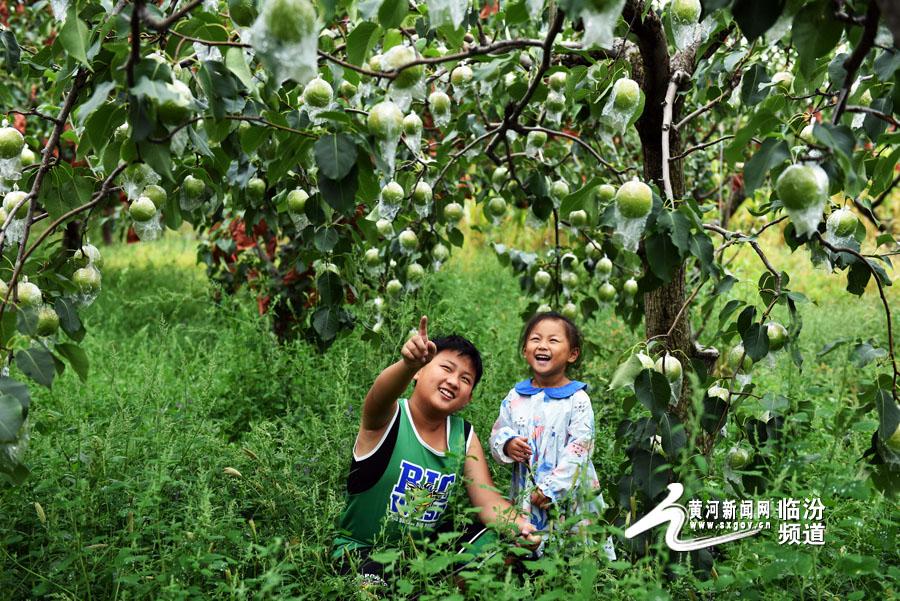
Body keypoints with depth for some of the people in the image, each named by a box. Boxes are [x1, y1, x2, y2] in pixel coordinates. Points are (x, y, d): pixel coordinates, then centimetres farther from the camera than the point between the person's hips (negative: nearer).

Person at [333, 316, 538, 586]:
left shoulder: (464, 435, -1)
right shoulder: (387, 418, -17)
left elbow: (488, 500, -5)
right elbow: (381, 395, -42)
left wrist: (518, 524, -28)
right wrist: (409, 363, -64)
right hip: (364, 551, -6)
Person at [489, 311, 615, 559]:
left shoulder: (577, 399, -8)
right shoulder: (515, 397, 5)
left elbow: (579, 449, -12)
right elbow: (497, 434, 11)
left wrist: (551, 488, -16)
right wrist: (507, 445, -13)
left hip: (569, 496, -3)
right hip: (525, 496, 4)